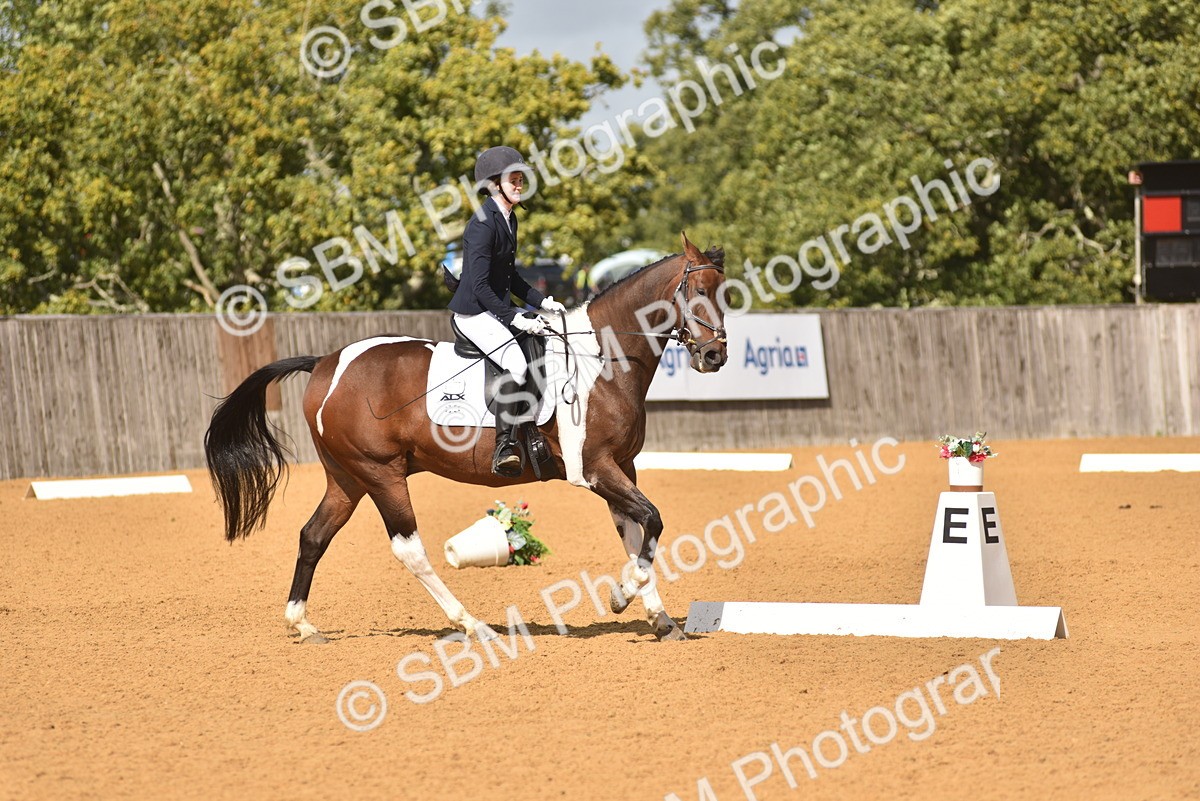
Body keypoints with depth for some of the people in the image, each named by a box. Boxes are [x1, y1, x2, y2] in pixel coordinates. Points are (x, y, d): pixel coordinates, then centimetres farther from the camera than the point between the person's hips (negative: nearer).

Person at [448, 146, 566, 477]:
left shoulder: (508, 220, 12)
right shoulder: (483, 224, -18)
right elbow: (480, 285, -23)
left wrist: (542, 302, 12)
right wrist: (515, 320, -25)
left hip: (500, 308, 10)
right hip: (474, 313, -10)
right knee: (516, 363, -31)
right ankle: (505, 447, -30)